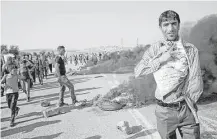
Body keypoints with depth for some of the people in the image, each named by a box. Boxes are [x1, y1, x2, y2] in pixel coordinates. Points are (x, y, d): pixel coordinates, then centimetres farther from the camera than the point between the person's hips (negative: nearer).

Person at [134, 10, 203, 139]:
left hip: (187, 110, 0)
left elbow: (196, 83, -2)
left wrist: (186, 103, -6)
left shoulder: (191, 49, -2)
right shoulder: (155, 49, 1)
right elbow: (138, 72, -9)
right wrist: (161, 59, -15)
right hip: (164, 111, 1)